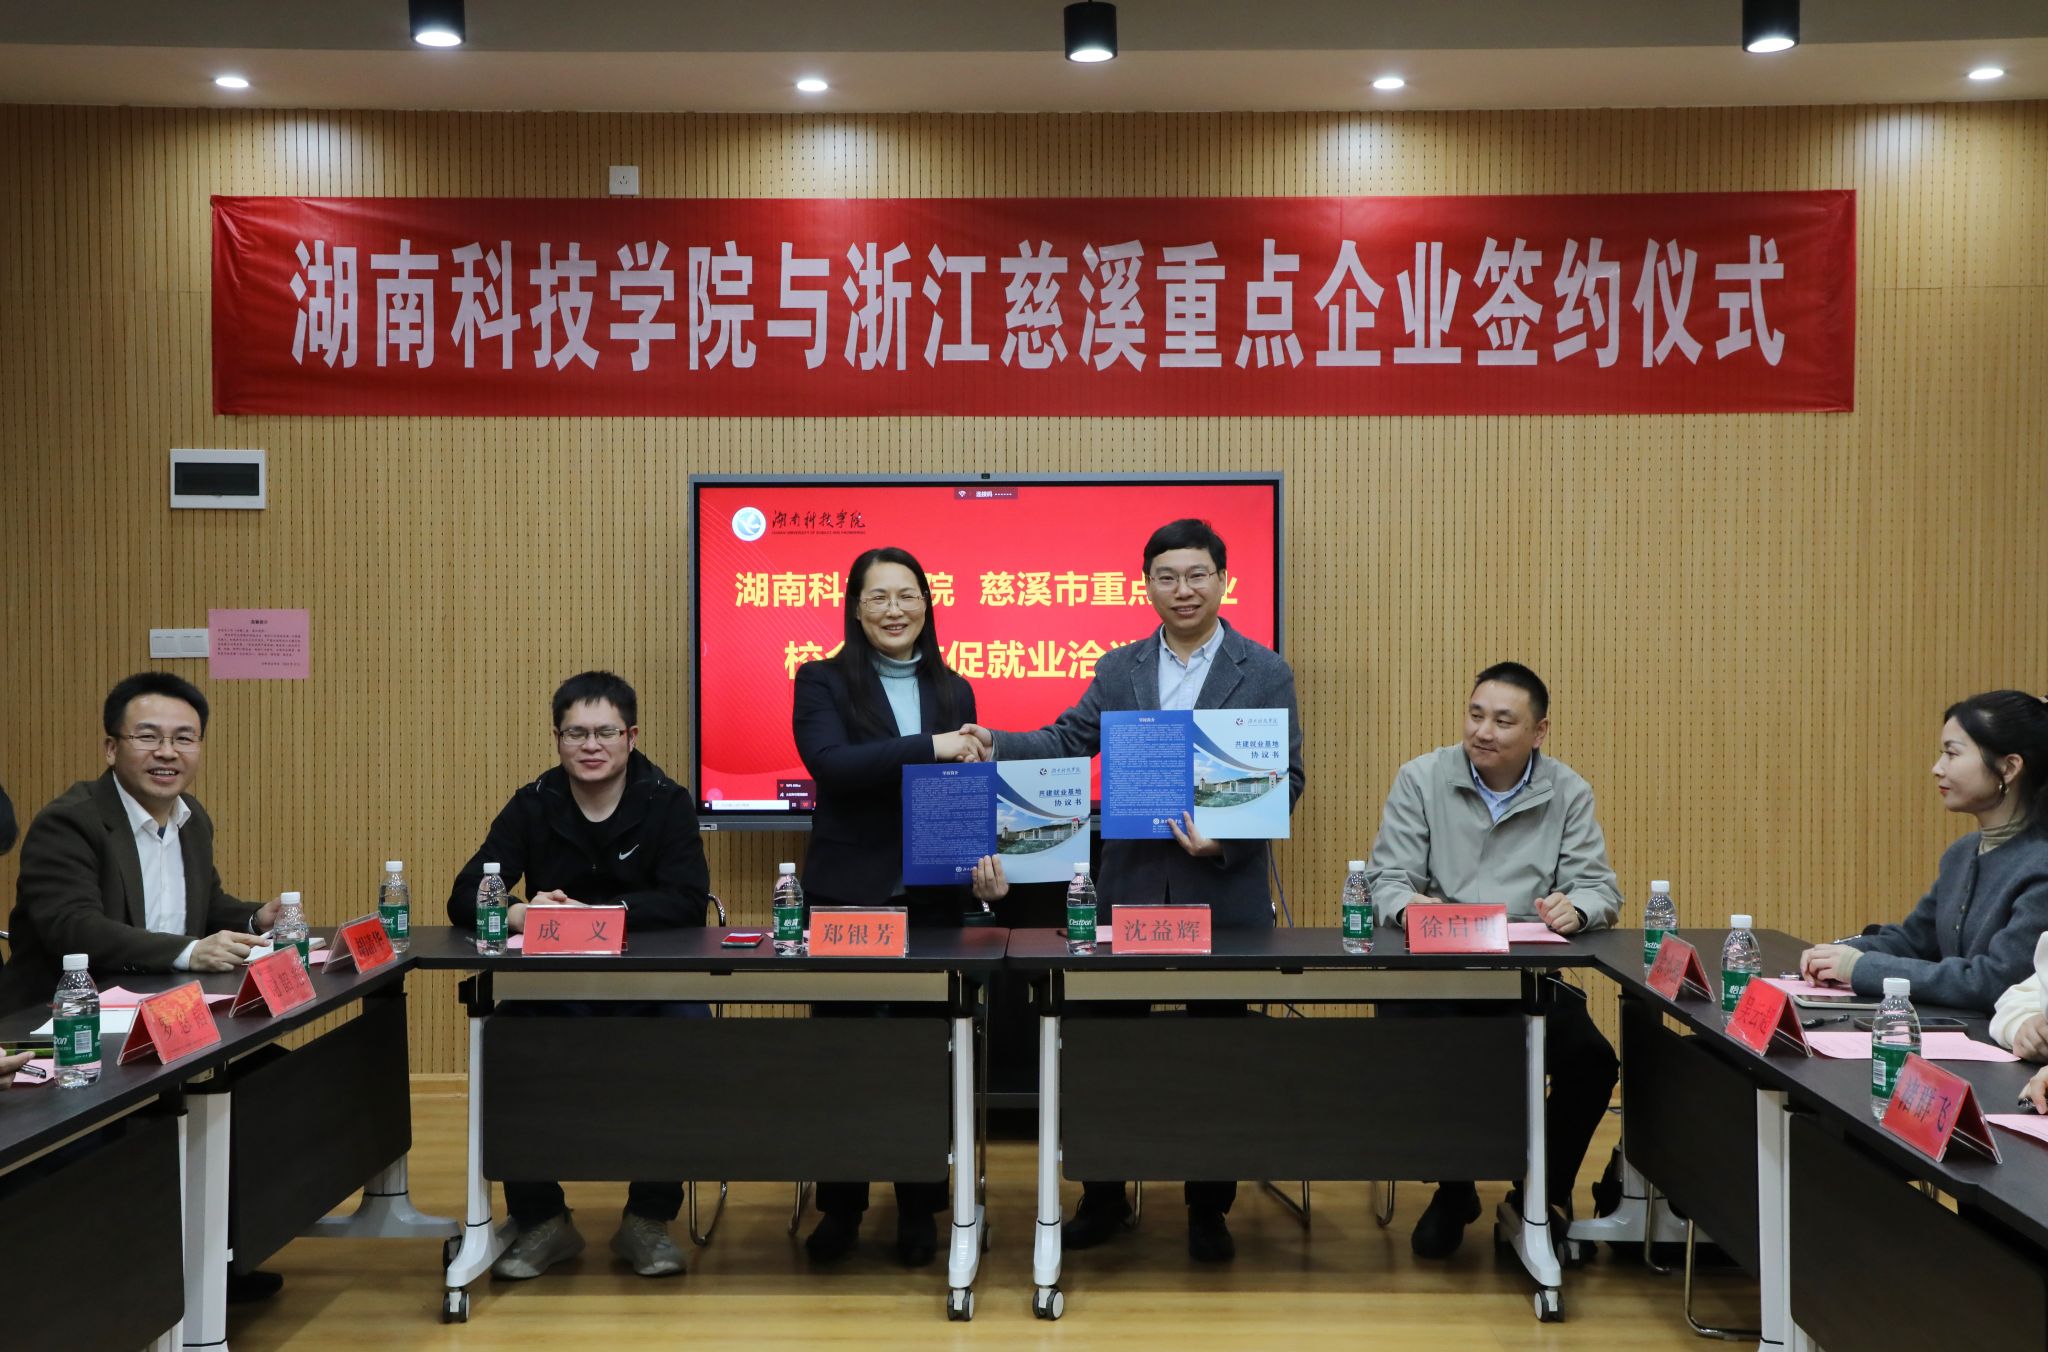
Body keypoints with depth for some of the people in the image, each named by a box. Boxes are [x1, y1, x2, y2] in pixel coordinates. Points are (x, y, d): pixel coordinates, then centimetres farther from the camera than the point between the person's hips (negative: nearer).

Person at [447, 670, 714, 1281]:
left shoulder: (667, 803, -2)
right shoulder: (533, 806, 5)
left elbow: (687, 901, -15)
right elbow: (464, 898, -2)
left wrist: (590, 913, -25)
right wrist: (518, 914, -26)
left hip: (650, 987, -2)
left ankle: (648, 1218, -11)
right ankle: (541, 1220, -8)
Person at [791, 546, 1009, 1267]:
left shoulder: (953, 691, 11)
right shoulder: (822, 682, 0)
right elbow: (831, 763, -18)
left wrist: (984, 854, -7)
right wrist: (930, 747, -25)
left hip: (931, 896, 3)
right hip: (845, 894, -3)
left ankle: (919, 1211, 19)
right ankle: (840, 1208, 18)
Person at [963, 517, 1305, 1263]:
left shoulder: (1264, 673, 1)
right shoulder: (1118, 670, 8)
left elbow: (1285, 780, -3)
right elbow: (1068, 740, 0)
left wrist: (1226, 840, -18)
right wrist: (995, 742, -18)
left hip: (1223, 892, -2)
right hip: (1131, 887, 2)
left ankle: (1209, 1209, 20)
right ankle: (1103, 1198, 22)